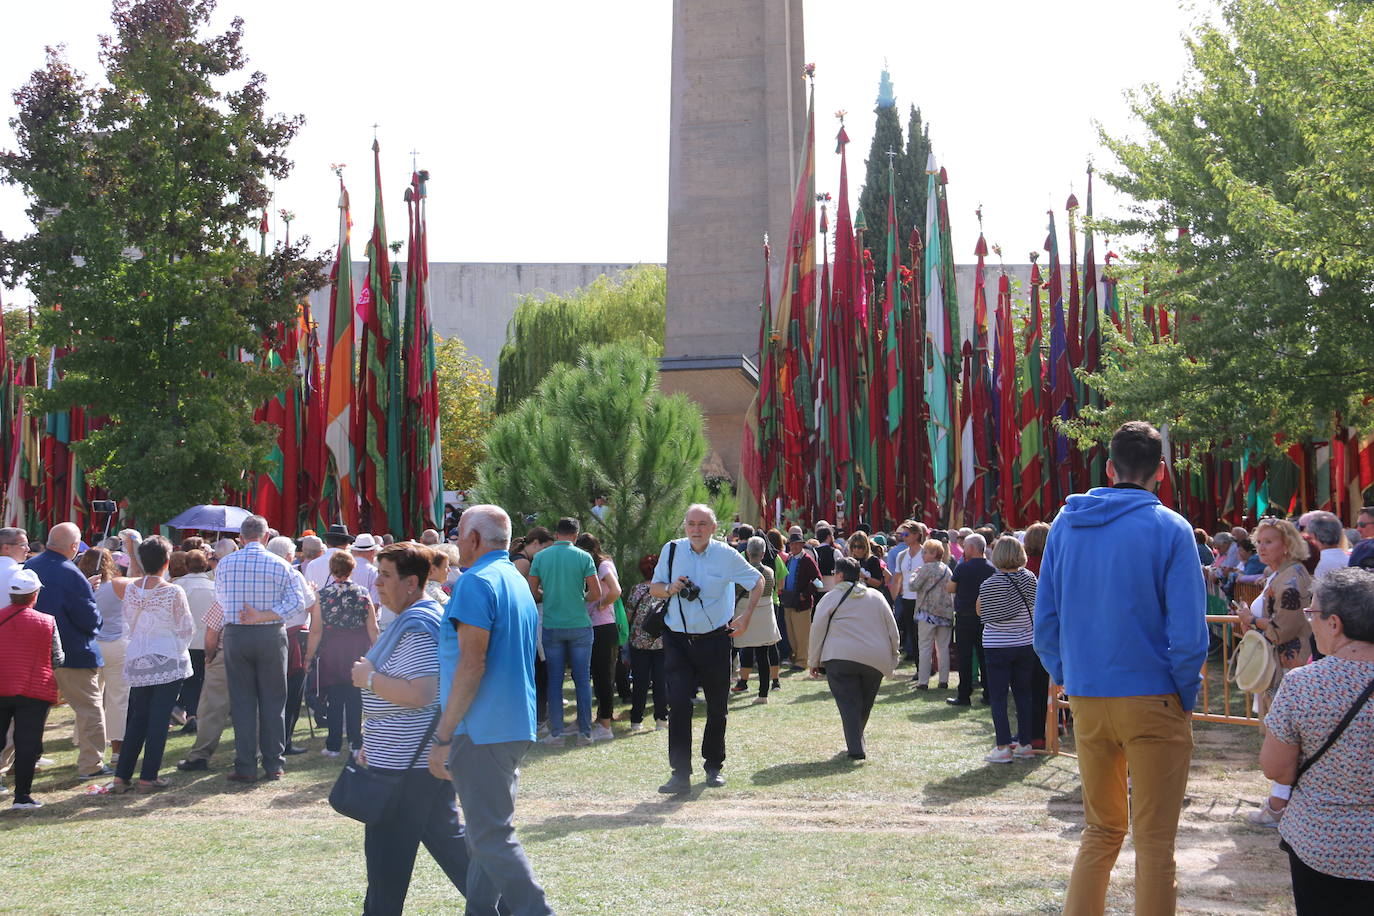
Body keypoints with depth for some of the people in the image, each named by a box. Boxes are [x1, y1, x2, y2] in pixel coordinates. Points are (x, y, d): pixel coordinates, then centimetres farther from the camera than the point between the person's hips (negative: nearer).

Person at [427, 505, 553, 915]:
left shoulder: (476, 582, -13)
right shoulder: (518, 582, 16)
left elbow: (472, 663, -20)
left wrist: (443, 737, -18)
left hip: (483, 729, -10)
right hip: (515, 727, 10)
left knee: (491, 837, -7)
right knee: (488, 832, 16)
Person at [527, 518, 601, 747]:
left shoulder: (540, 557, 0)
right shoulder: (583, 557, -4)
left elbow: (532, 593, 2)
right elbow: (596, 594, -6)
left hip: (552, 627, 1)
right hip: (580, 625, -1)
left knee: (554, 681, 6)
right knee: (582, 680, 6)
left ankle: (556, 733, 6)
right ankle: (585, 732, 7)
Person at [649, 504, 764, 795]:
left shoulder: (726, 555, -5)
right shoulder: (672, 550, 0)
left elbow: (758, 581, 8)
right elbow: (654, 588, 8)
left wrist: (746, 618, 0)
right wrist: (670, 589, -15)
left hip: (714, 640, 0)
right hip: (677, 640, 0)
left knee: (717, 707, 9)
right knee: (678, 703, -13)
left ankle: (714, 766, 28)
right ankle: (680, 773, -11)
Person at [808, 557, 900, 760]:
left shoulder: (831, 598, 2)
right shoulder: (876, 597, 13)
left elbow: (817, 630, 1)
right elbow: (892, 629, 15)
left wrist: (815, 661, 8)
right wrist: (894, 655, 24)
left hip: (840, 658, -3)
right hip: (875, 660, 3)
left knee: (848, 703, -2)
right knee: (865, 703, 16)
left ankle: (855, 749, -12)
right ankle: (856, 741, 25)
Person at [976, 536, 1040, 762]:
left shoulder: (989, 585, -14)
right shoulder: (1029, 578, -3)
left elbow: (980, 610, -1)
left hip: (998, 646, -4)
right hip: (1026, 644, 4)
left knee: (998, 696, 1)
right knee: (1023, 694, 13)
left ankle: (1003, 747, -4)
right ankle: (1025, 744, 17)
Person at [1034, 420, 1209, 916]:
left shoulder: (1065, 525, 4)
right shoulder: (1169, 529, -9)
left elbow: (1045, 621, 7)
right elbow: (1188, 632, -13)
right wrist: (1186, 695, 1)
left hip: (1087, 701, 4)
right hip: (1153, 699, -4)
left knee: (1101, 829, 18)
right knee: (1155, 841, 4)